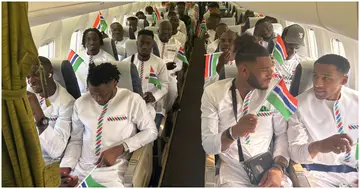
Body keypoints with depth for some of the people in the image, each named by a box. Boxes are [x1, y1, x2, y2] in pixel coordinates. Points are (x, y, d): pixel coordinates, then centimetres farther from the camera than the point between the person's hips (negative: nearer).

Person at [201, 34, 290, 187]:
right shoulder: (213, 93, -8)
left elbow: (282, 134, 0)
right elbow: (208, 146, -10)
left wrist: (278, 168, -16)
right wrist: (234, 132, -28)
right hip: (233, 171, -2)